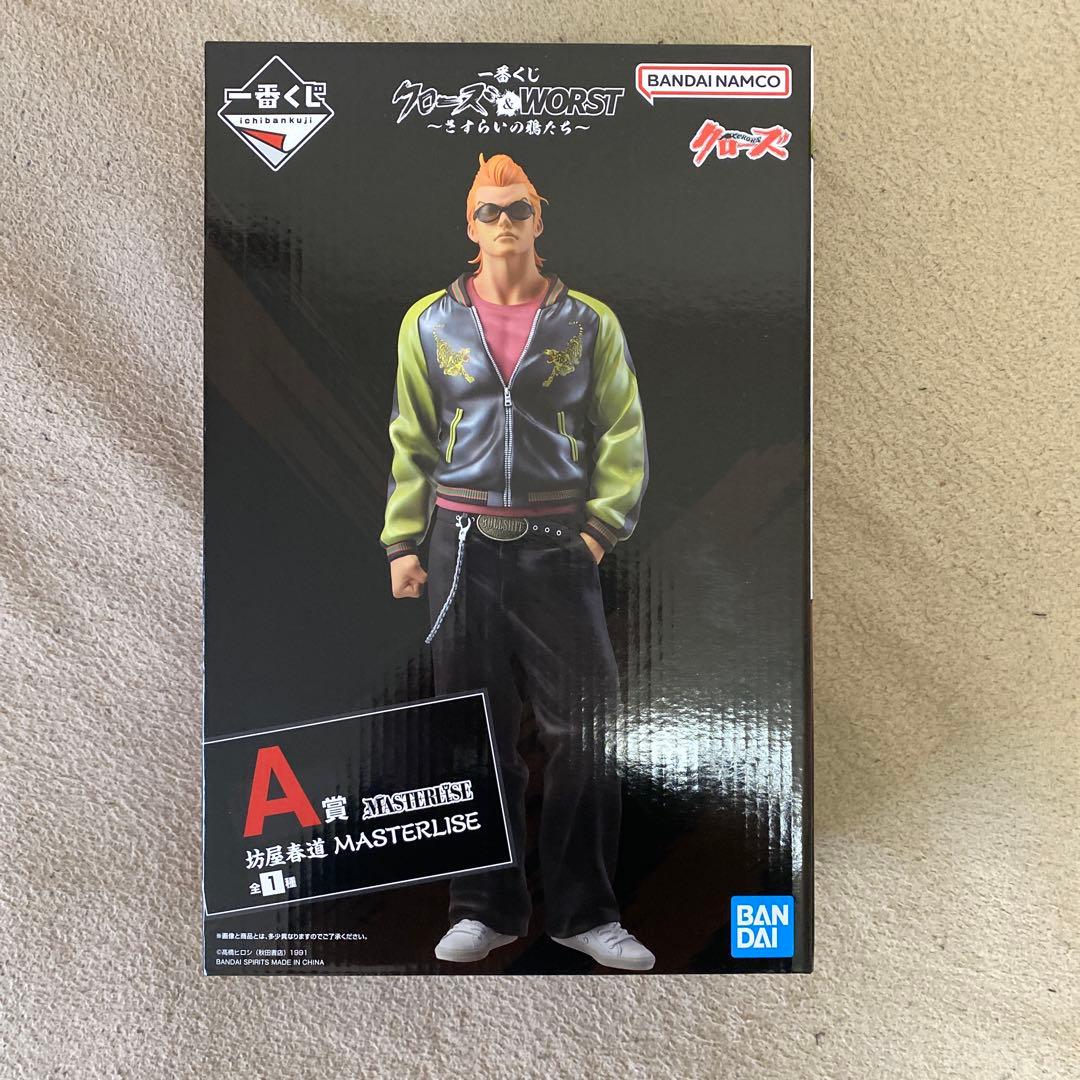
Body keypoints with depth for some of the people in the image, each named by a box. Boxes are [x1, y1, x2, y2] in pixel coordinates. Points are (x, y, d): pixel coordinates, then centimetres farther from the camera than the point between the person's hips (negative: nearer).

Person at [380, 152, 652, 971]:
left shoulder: (589, 321, 7)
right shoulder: (430, 322, 10)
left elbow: (623, 434, 6)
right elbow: (412, 442, 10)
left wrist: (604, 524, -6)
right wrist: (403, 541, 4)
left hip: (559, 547, -1)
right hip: (463, 548, 1)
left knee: (583, 732, 1)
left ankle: (583, 910, 21)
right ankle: (488, 908, 26)